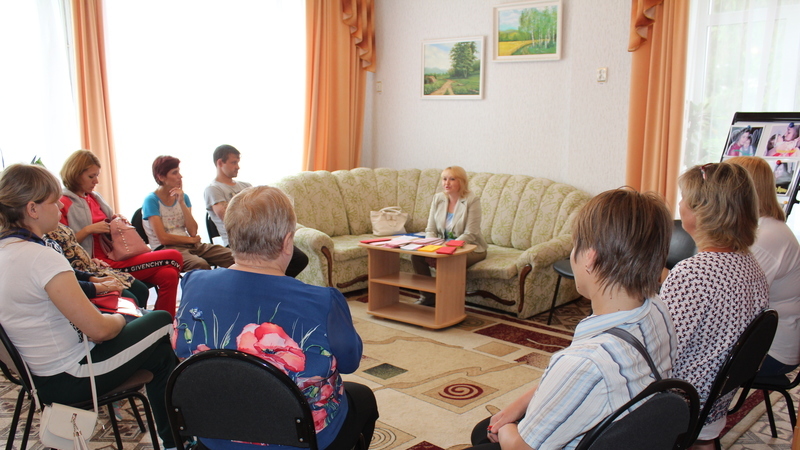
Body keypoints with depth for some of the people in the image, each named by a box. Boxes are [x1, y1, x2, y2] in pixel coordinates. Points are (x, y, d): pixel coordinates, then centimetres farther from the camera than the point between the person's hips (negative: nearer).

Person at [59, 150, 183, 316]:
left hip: (115, 254, 8)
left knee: (168, 274, -19)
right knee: (174, 257, -19)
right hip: (100, 263, -8)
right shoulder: (63, 203, -5)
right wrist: (89, 229, -18)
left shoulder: (94, 197, 18)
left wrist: (115, 220, 9)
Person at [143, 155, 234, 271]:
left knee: (233, 256, -19)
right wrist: (192, 240, -1)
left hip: (190, 245, 6)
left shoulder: (183, 197, 13)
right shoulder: (151, 200, -4)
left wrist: (181, 202, -6)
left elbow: (193, 231, -1)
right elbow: (163, 238, -11)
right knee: (200, 264, -38)